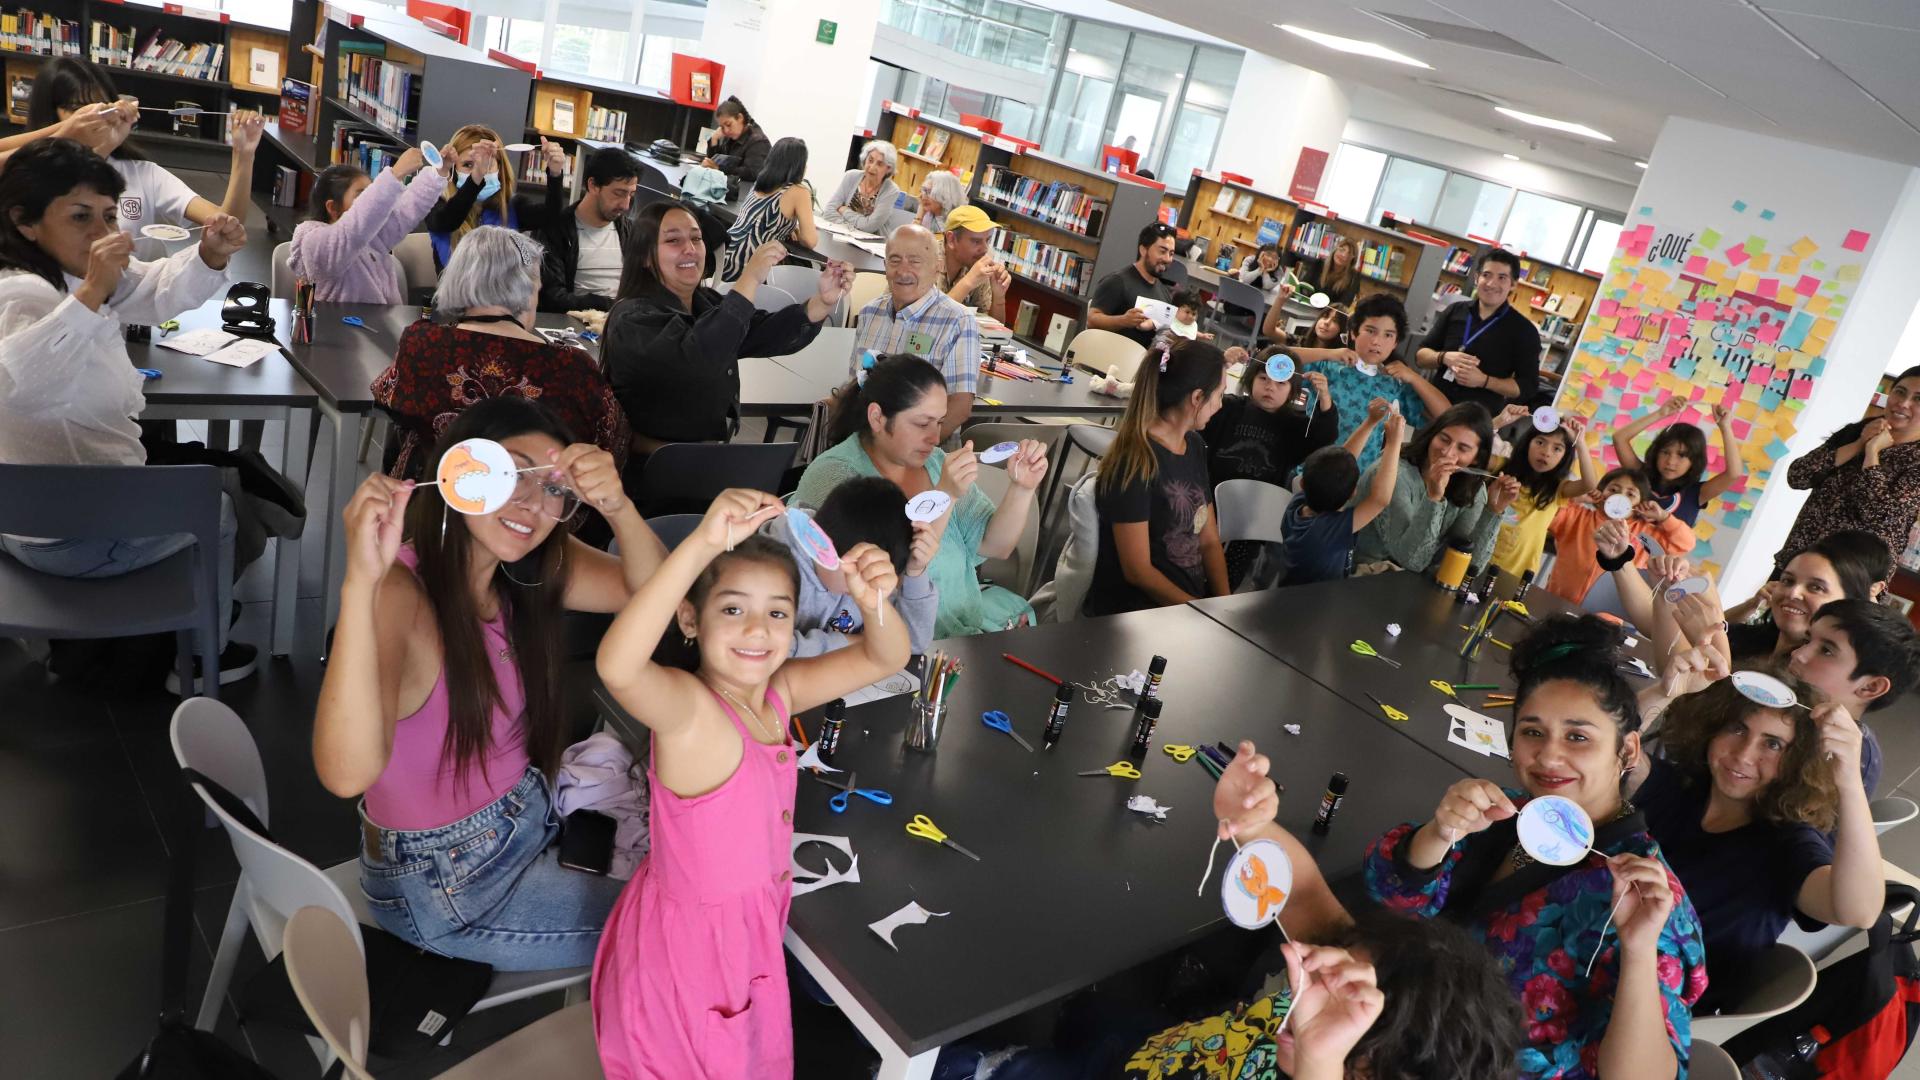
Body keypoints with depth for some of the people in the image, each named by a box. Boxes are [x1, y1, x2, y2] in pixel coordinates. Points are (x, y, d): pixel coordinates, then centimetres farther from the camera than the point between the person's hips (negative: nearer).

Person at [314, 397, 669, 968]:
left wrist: (616, 505, -34)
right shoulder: (399, 594, -29)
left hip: (529, 815, 7)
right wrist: (360, 581, -53)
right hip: (439, 879, -7)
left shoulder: (521, 573, -7)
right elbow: (348, 773, -44)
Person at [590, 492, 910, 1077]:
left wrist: (874, 602, -27)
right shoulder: (687, 708, -29)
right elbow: (617, 666, -52)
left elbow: (884, 658, -3)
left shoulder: (778, 691, -8)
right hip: (691, 940, -7)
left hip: (749, 926, 7)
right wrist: (703, 544, -58)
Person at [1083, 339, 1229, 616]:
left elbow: (1209, 541, 10)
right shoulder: (1134, 461, -16)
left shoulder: (1195, 446, 8)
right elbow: (1137, 570, -15)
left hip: (1189, 604, 7)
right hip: (1130, 615, -7)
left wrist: (1224, 605, -4)